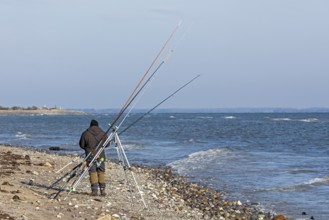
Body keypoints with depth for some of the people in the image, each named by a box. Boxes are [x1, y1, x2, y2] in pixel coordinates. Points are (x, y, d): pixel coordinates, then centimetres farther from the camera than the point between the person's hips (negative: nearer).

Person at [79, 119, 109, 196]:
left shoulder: (85, 134, -4)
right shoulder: (103, 133, 3)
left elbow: (81, 145, 2)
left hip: (90, 156, -2)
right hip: (101, 155, 2)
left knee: (92, 172, 1)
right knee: (101, 172, 9)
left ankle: (94, 190, -4)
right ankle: (102, 190, 8)